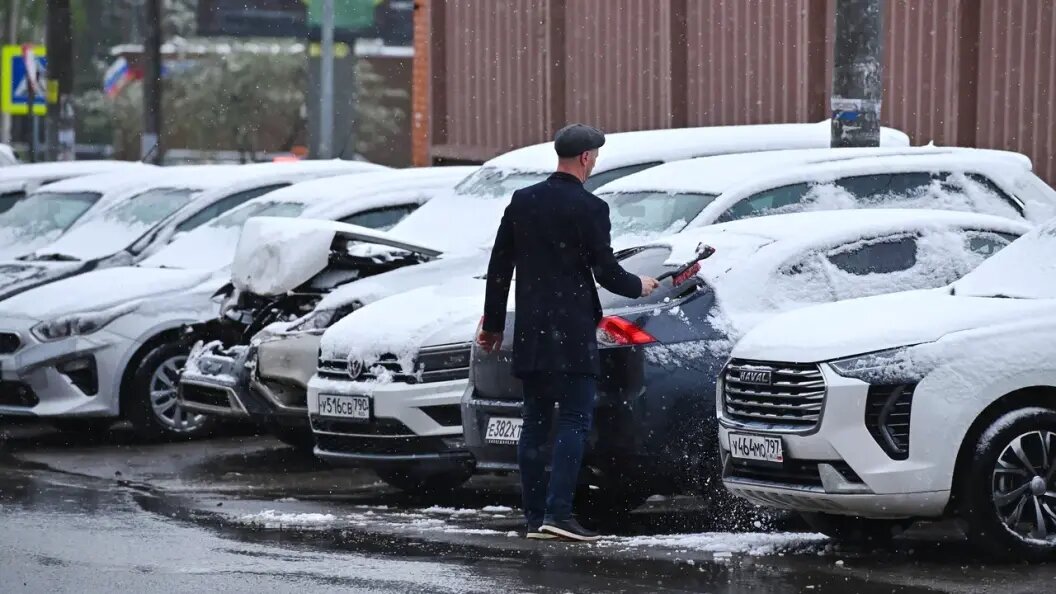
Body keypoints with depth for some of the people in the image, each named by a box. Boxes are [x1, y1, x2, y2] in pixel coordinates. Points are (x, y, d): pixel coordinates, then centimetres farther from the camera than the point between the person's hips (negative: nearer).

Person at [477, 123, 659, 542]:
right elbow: (605, 271, -9)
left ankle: (534, 516, 11)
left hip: (529, 334, 6)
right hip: (572, 334, -6)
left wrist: (492, 323, 17)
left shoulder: (522, 201, 7)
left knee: (534, 424, 11)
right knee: (574, 421, -4)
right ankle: (558, 512, -13)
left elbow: (499, 267, 10)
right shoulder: (589, 208, -10)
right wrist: (639, 287, 12)